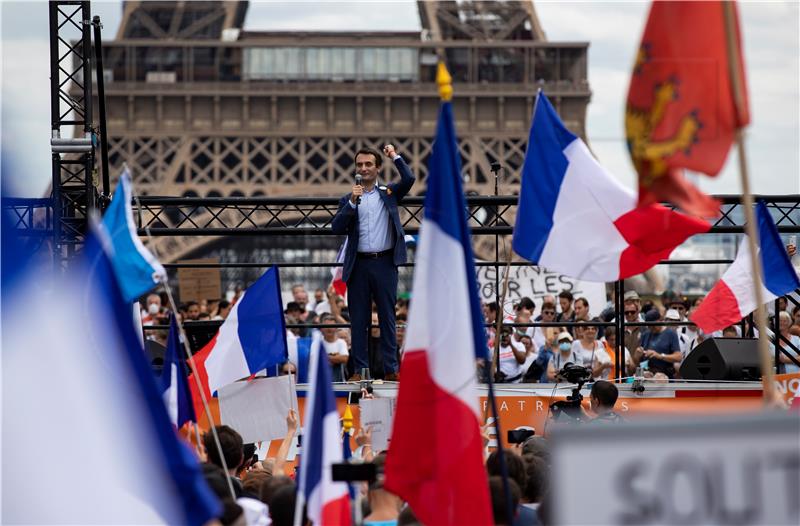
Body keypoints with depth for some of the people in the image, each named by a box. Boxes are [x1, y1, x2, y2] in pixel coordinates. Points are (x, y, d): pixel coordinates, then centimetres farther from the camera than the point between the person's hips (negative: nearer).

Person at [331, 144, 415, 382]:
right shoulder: (348, 199, 11)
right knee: (358, 319, 2)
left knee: (387, 317, 2)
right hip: (359, 264, 1)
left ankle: (391, 369, 4)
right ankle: (360, 369, 6)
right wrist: (352, 202, -10)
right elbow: (336, 227, -2)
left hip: (385, 263, -1)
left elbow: (409, 179, -6)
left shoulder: (389, 193, 11)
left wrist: (395, 157, -1)